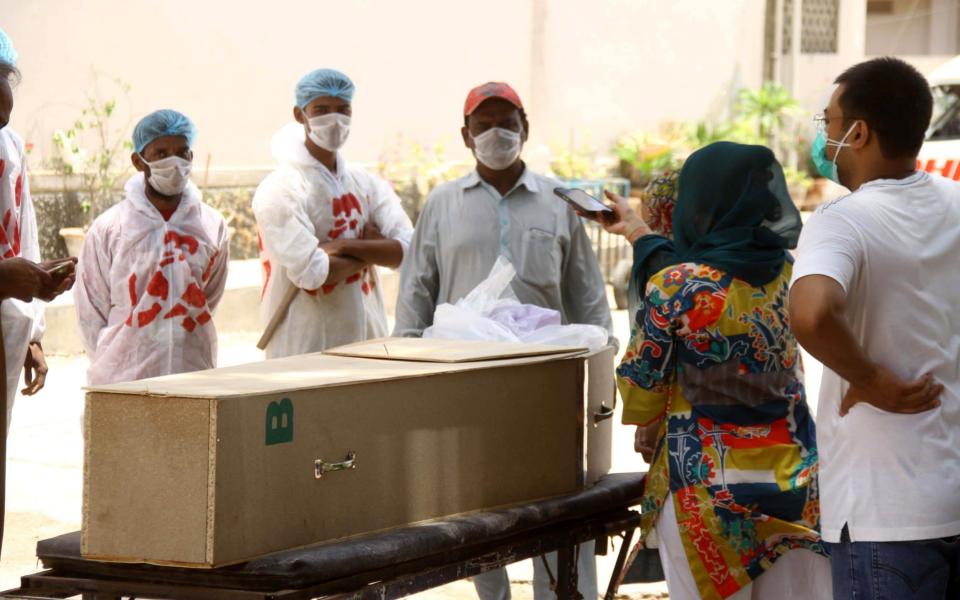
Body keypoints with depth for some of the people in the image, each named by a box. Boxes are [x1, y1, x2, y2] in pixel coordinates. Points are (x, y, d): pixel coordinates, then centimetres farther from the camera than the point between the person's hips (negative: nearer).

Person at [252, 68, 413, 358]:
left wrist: (343, 246, -16)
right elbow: (310, 272, -19)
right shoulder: (281, 189, -7)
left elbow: (408, 249, -3)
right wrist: (370, 251, -3)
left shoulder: (366, 184, 11)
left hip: (368, 344, 6)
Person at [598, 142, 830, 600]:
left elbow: (640, 388, -5)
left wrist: (649, 432, 17)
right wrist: (639, 233, 31)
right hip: (794, 482, 4)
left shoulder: (672, 287, -15)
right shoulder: (786, 273, 0)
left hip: (708, 486, -4)